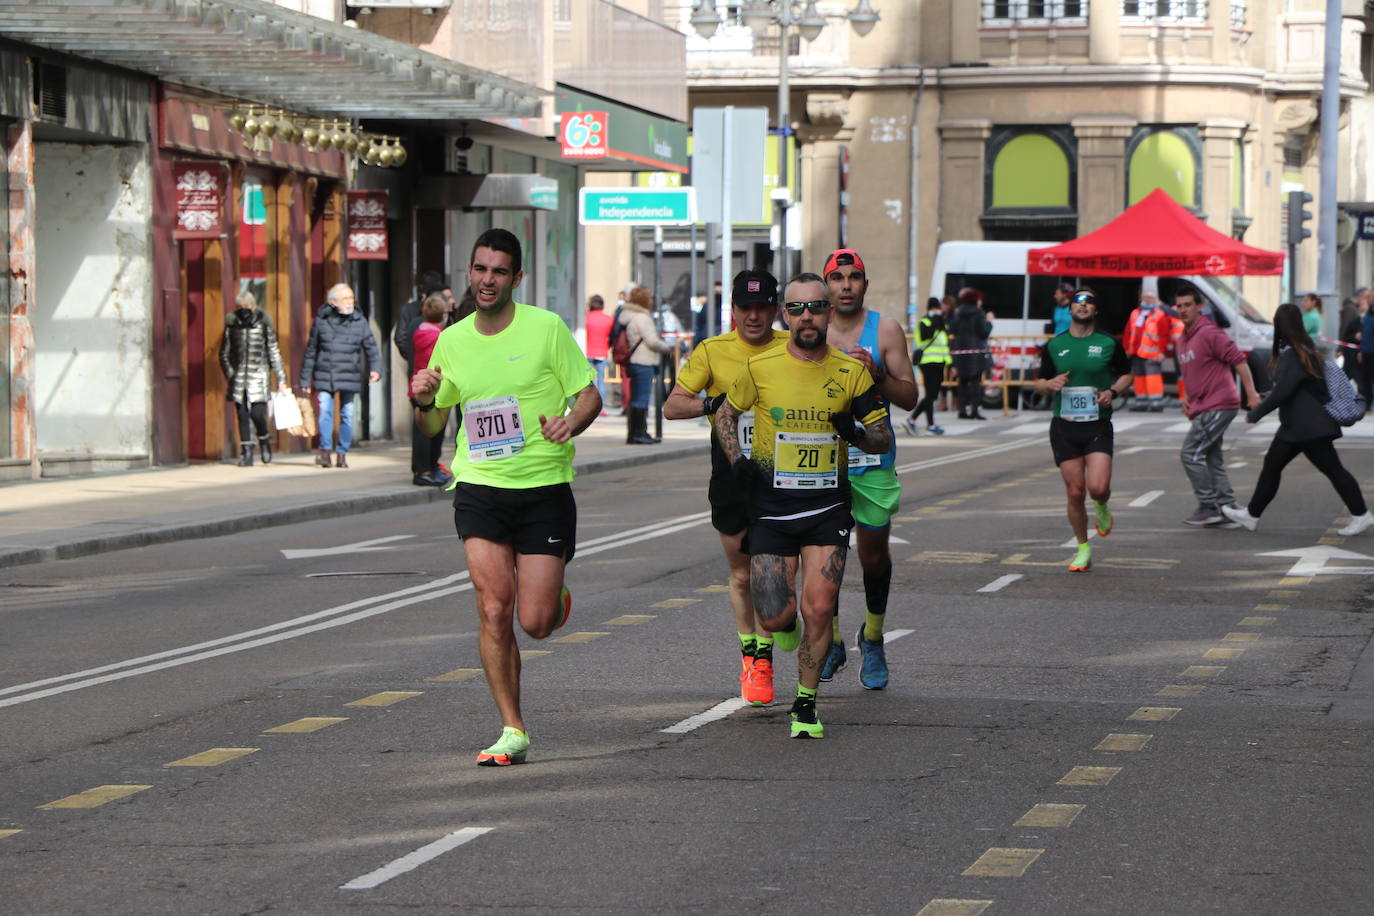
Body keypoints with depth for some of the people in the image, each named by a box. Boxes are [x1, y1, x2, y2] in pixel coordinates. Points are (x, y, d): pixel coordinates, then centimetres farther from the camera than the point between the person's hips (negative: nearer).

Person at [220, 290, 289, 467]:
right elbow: (224, 354, 12)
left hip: (258, 375, -2)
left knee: (257, 414, -11)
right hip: (239, 377, 2)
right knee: (243, 416, 0)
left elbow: (274, 352, 5)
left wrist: (281, 378, 3)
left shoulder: (263, 325, 1)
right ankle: (246, 453, 6)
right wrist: (230, 375, 0)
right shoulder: (232, 325, 5)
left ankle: (264, 442, 17)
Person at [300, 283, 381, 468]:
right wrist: (305, 380, 10)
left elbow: (371, 347, 5)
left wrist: (375, 368, -14)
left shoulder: (359, 321, 4)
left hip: (350, 377, 1)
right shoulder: (321, 320, 3)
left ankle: (342, 454, 11)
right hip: (324, 376, -1)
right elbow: (310, 351, 9)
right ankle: (325, 450, -5)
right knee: (325, 411, -13)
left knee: (347, 415, 1)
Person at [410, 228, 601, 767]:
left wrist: (570, 423, -21)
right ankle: (512, 732, -2)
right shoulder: (452, 341, 7)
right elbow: (432, 425, 15)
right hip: (479, 488, 2)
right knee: (494, 611, -11)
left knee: (536, 622, -4)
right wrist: (423, 401, -8)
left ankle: (555, 595, 34)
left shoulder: (546, 328, -4)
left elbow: (590, 396, 1)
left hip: (544, 488, -2)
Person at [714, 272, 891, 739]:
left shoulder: (851, 372, -1)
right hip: (771, 510, 0)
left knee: (818, 609, -10)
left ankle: (805, 706, 8)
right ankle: (786, 625, 33)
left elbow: (884, 440, 6)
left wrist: (856, 433, -16)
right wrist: (737, 459, -2)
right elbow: (726, 413, 15)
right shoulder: (760, 368, -3)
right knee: (775, 618, -6)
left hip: (827, 508, 0)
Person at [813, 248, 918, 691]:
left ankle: (872, 638, 29)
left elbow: (909, 397, -3)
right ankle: (831, 640, 14)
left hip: (873, 460, -1)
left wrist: (877, 374, -20)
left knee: (874, 556, 7)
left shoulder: (885, 330, 0)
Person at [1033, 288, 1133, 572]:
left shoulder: (1108, 343, 2)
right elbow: (1039, 382, 14)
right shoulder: (1055, 345, 6)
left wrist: (1113, 392, -5)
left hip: (1098, 425, -1)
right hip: (1064, 427, 1)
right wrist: (1050, 384, -9)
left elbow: (1126, 374, 15)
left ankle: (1102, 508, 22)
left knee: (1098, 487, -17)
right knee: (1075, 492, 0)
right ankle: (1083, 549, 18)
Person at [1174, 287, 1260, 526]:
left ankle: (1208, 507, -6)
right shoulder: (1182, 340, 16)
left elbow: (1238, 360, -17)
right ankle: (1227, 507, 16)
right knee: (1212, 460, 11)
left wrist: (1251, 392, -21)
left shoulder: (1209, 333, -13)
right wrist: (1186, 397, 15)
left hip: (1217, 406, -10)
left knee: (1191, 454, -11)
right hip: (1202, 408, 10)